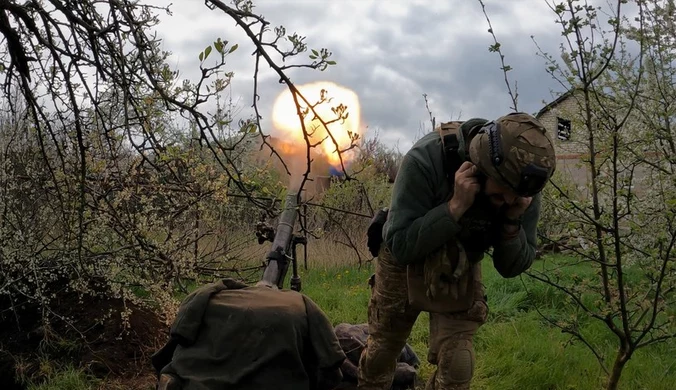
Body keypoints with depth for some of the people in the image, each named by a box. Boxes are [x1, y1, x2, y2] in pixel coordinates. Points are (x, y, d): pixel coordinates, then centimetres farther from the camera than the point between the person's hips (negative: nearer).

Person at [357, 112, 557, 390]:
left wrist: (512, 222, -33)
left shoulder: (524, 189, -24)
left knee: (457, 368, -7)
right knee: (381, 352, 14)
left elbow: (512, 268, -14)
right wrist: (456, 206, -44)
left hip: (460, 270, 2)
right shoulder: (426, 160, -36)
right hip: (404, 262, -2)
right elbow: (400, 246, -34)